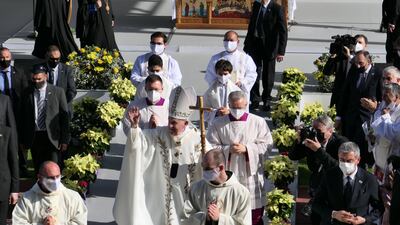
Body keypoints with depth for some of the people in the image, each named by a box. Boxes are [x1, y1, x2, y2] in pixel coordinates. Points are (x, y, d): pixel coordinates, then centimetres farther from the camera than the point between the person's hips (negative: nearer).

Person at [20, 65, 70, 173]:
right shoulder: (27, 93, 6)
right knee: (38, 170, 7)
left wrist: (64, 140, -4)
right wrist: (23, 139, 7)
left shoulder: (58, 92, -1)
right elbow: (23, 117, 9)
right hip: (33, 138, 2)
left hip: (52, 137, -2)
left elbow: (64, 116, 0)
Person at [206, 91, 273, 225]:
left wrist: (246, 149, -16)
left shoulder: (258, 122, 0)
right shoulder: (218, 124, 1)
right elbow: (210, 147, 0)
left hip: (251, 176, 0)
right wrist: (228, 149, -16)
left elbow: (266, 145, -3)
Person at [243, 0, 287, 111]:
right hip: (254, 45, 4)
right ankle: (255, 100, 12)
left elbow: (283, 31, -12)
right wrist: (247, 44, 13)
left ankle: (266, 101, 23)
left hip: (269, 47, -4)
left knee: (268, 76, 8)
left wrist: (281, 51, -16)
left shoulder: (277, 9, -13)